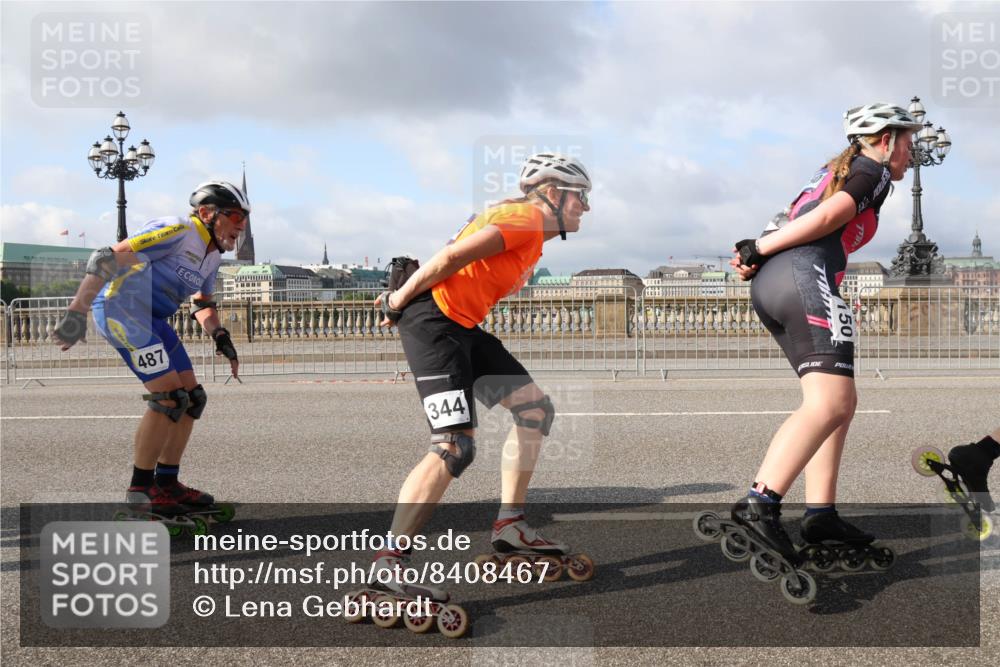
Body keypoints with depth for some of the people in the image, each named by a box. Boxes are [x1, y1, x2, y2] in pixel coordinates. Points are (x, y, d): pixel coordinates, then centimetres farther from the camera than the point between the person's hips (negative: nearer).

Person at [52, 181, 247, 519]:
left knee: (192, 398, 6)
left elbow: (202, 304, 26)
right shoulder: (178, 230, -16)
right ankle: (140, 490, -5)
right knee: (169, 396, -16)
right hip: (121, 306, -10)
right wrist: (76, 312, -27)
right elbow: (109, 259, -23)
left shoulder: (211, 255, 14)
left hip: (152, 318, 10)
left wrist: (220, 337, 7)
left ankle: (166, 483, 16)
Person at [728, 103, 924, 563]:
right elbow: (826, 218, -9)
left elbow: (792, 224, 20)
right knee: (828, 403, -18)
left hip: (769, 285, 9)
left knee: (841, 401, 11)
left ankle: (820, 513, 8)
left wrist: (756, 252, 2)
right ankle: (760, 504, -29)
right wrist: (760, 250, -6)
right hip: (804, 277, -9)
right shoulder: (875, 172, 7)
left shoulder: (839, 170, 33)